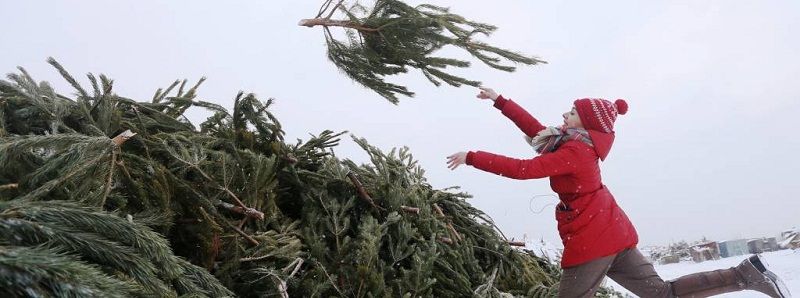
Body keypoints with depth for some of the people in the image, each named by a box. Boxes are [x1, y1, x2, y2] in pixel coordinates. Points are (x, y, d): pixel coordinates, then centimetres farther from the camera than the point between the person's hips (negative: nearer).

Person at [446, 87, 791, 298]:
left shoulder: (574, 151, -14)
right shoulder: (579, 144, 12)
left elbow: (522, 169, -25)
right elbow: (536, 129, 18)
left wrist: (472, 157, -21)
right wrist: (499, 101, 19)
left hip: (591, 240, -9)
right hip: (611, 234, 9)